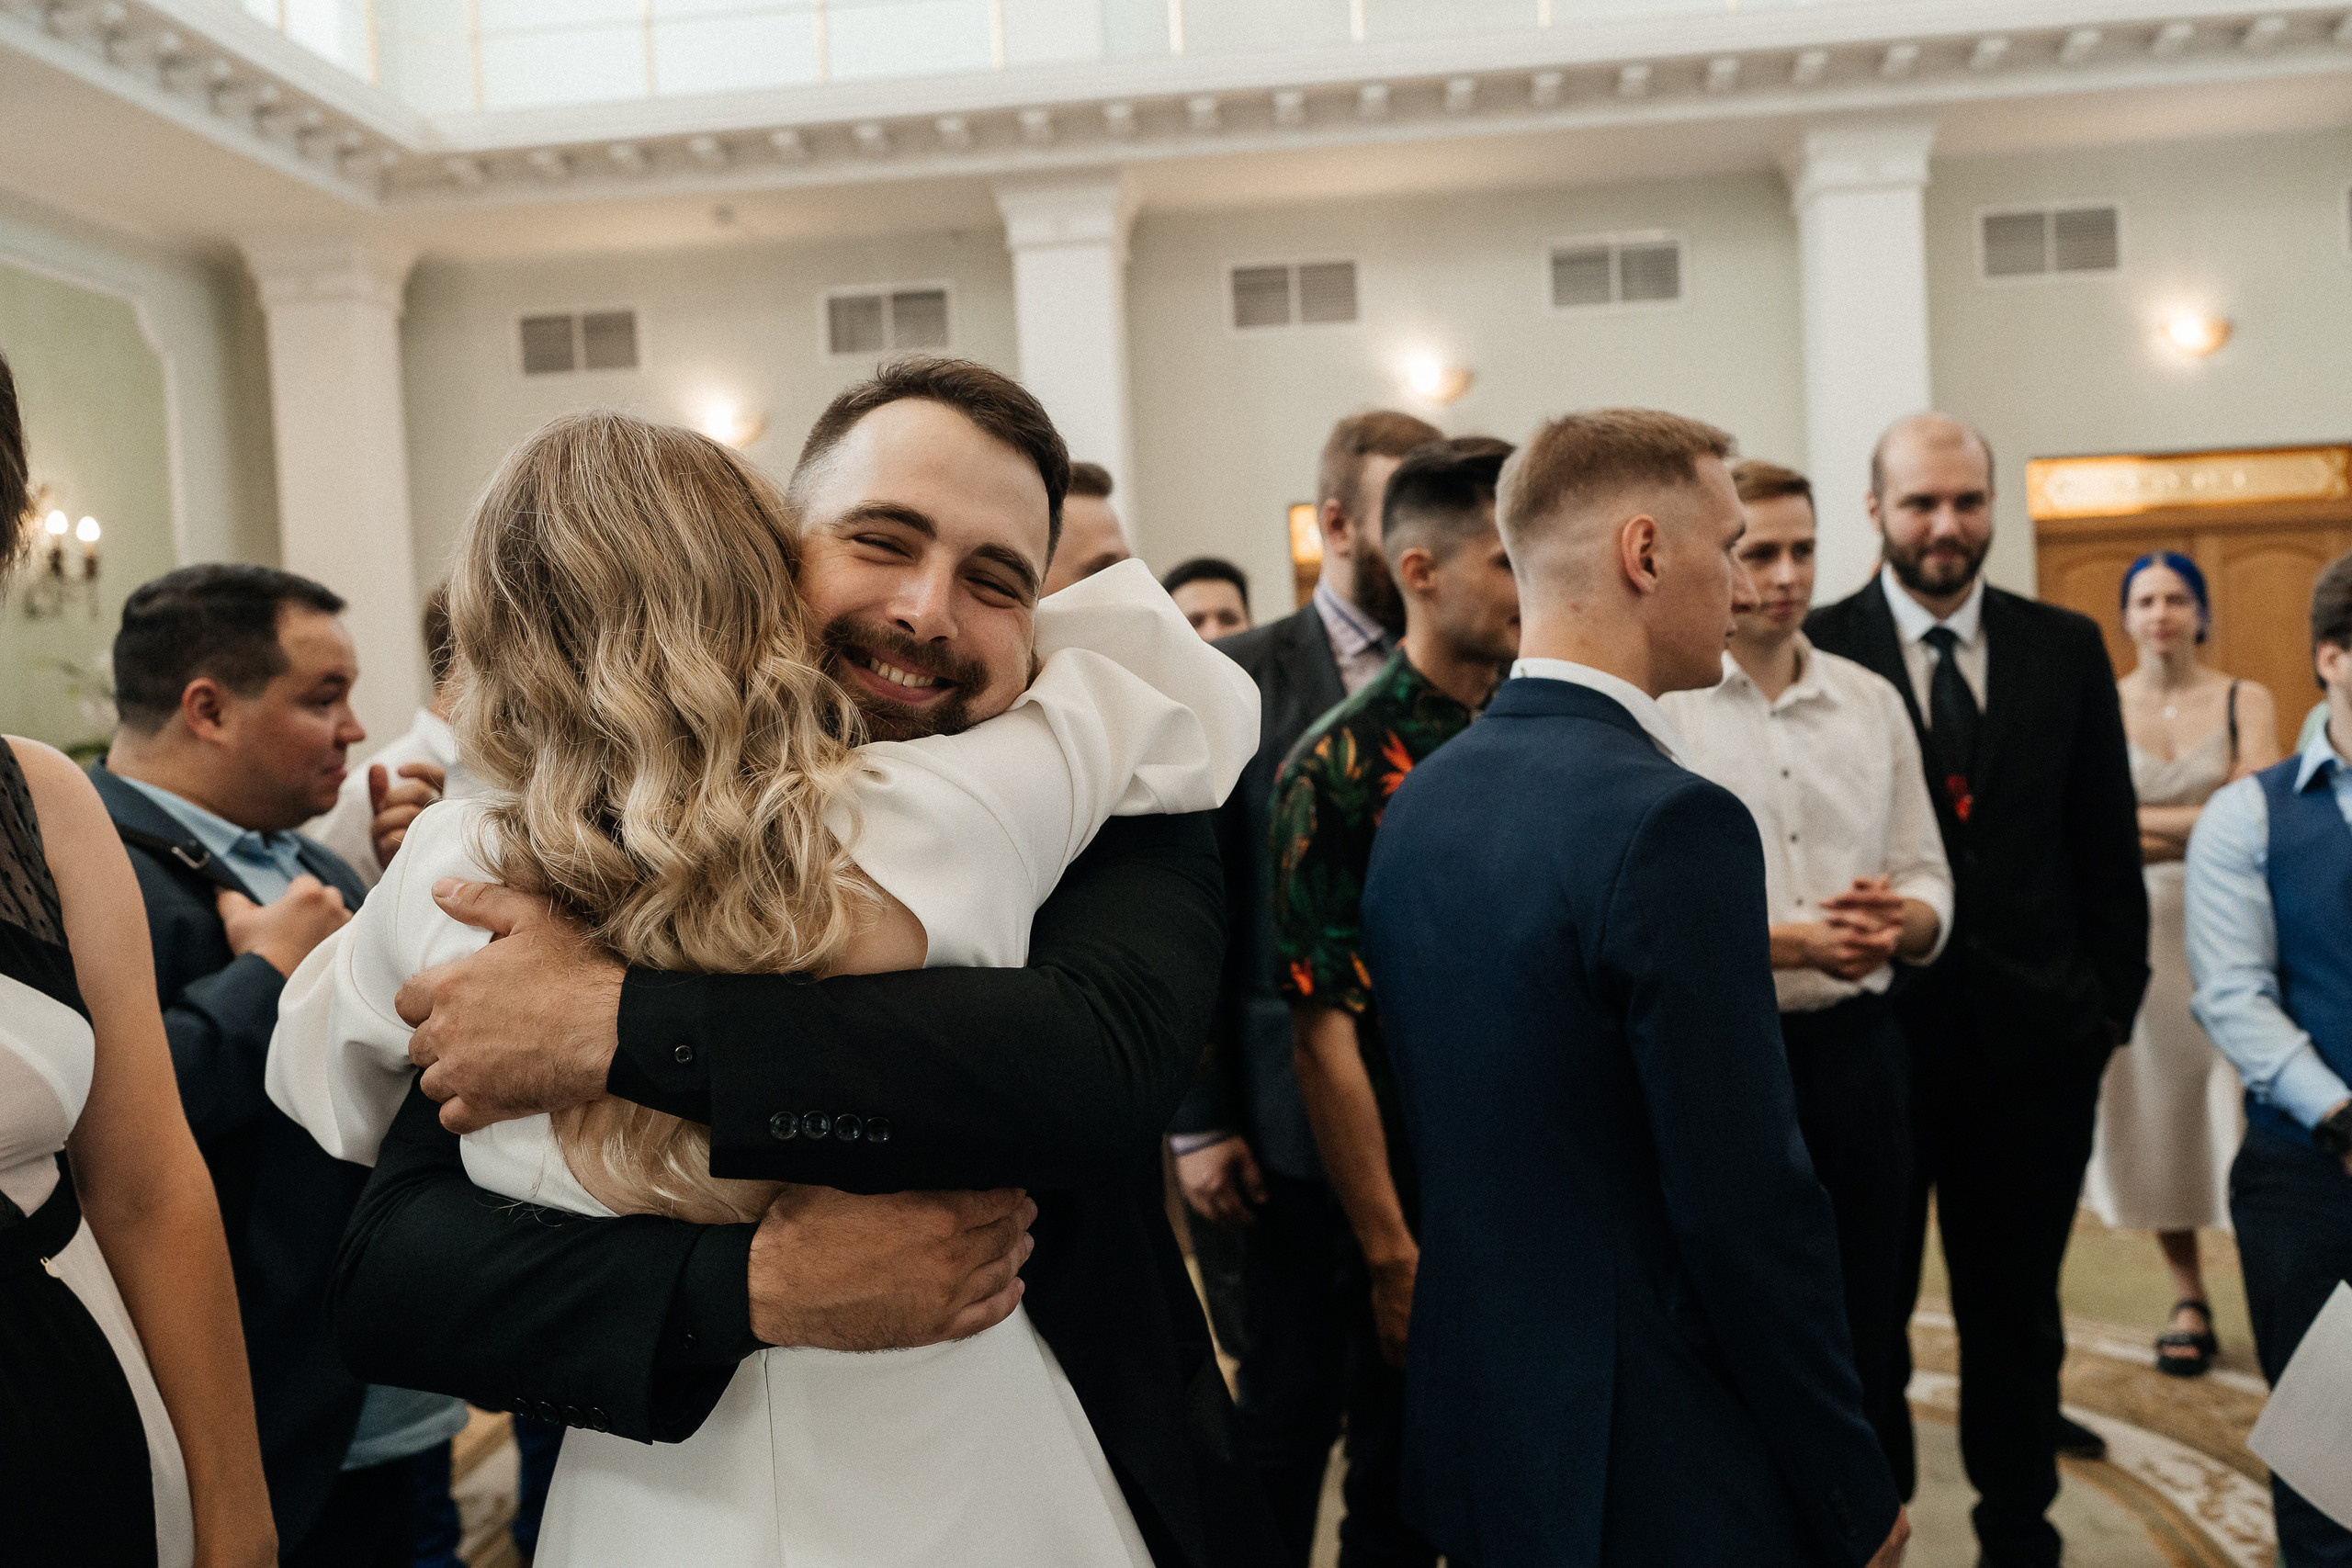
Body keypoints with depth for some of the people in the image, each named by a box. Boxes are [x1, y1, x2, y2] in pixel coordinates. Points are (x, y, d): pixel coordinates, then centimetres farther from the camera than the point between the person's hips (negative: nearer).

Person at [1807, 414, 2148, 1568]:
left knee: (2016, 1312, 18)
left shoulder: (2067, 649, 5)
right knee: (1865, 1311, 13)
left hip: (2032, 1039, 3)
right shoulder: (1814, 650, -6)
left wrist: (2113, 1000, 3)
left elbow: (2106, 847, 7)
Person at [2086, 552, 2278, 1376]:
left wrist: (2141, 822, -10)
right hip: (2136, 928, 1)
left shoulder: (2246, 702, 4)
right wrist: (2200, 827, -10)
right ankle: (2188, 1299, 16)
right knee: (2155, 1109, 4)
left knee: (2240, 1107, -4)